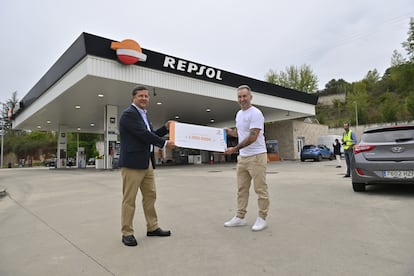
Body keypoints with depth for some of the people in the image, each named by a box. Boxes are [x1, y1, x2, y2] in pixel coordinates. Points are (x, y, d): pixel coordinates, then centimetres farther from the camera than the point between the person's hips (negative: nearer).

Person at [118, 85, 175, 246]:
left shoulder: (143, 114, 19)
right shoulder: (129, 114, -10)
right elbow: (144, 135, -18)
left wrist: (165, 128, 14)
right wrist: (165, 143, -11)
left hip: (146, 162, 9)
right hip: (132, 162, -9)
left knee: (150, 195, 13)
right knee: (129, 199, 0)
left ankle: (152, 228, 25)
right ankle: (127, 233, 12)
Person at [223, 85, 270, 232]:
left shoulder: (255, 113, -15)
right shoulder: (239, 114, 14)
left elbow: (252, 137, -22)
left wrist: (235, 148, -23)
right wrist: (229, 132, 6)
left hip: (256, 156, -9)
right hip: (242, 157, 9)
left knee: (260, 189, 1)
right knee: (241, 189, 13)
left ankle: (262, 218, 13)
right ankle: (240, 217, 22)